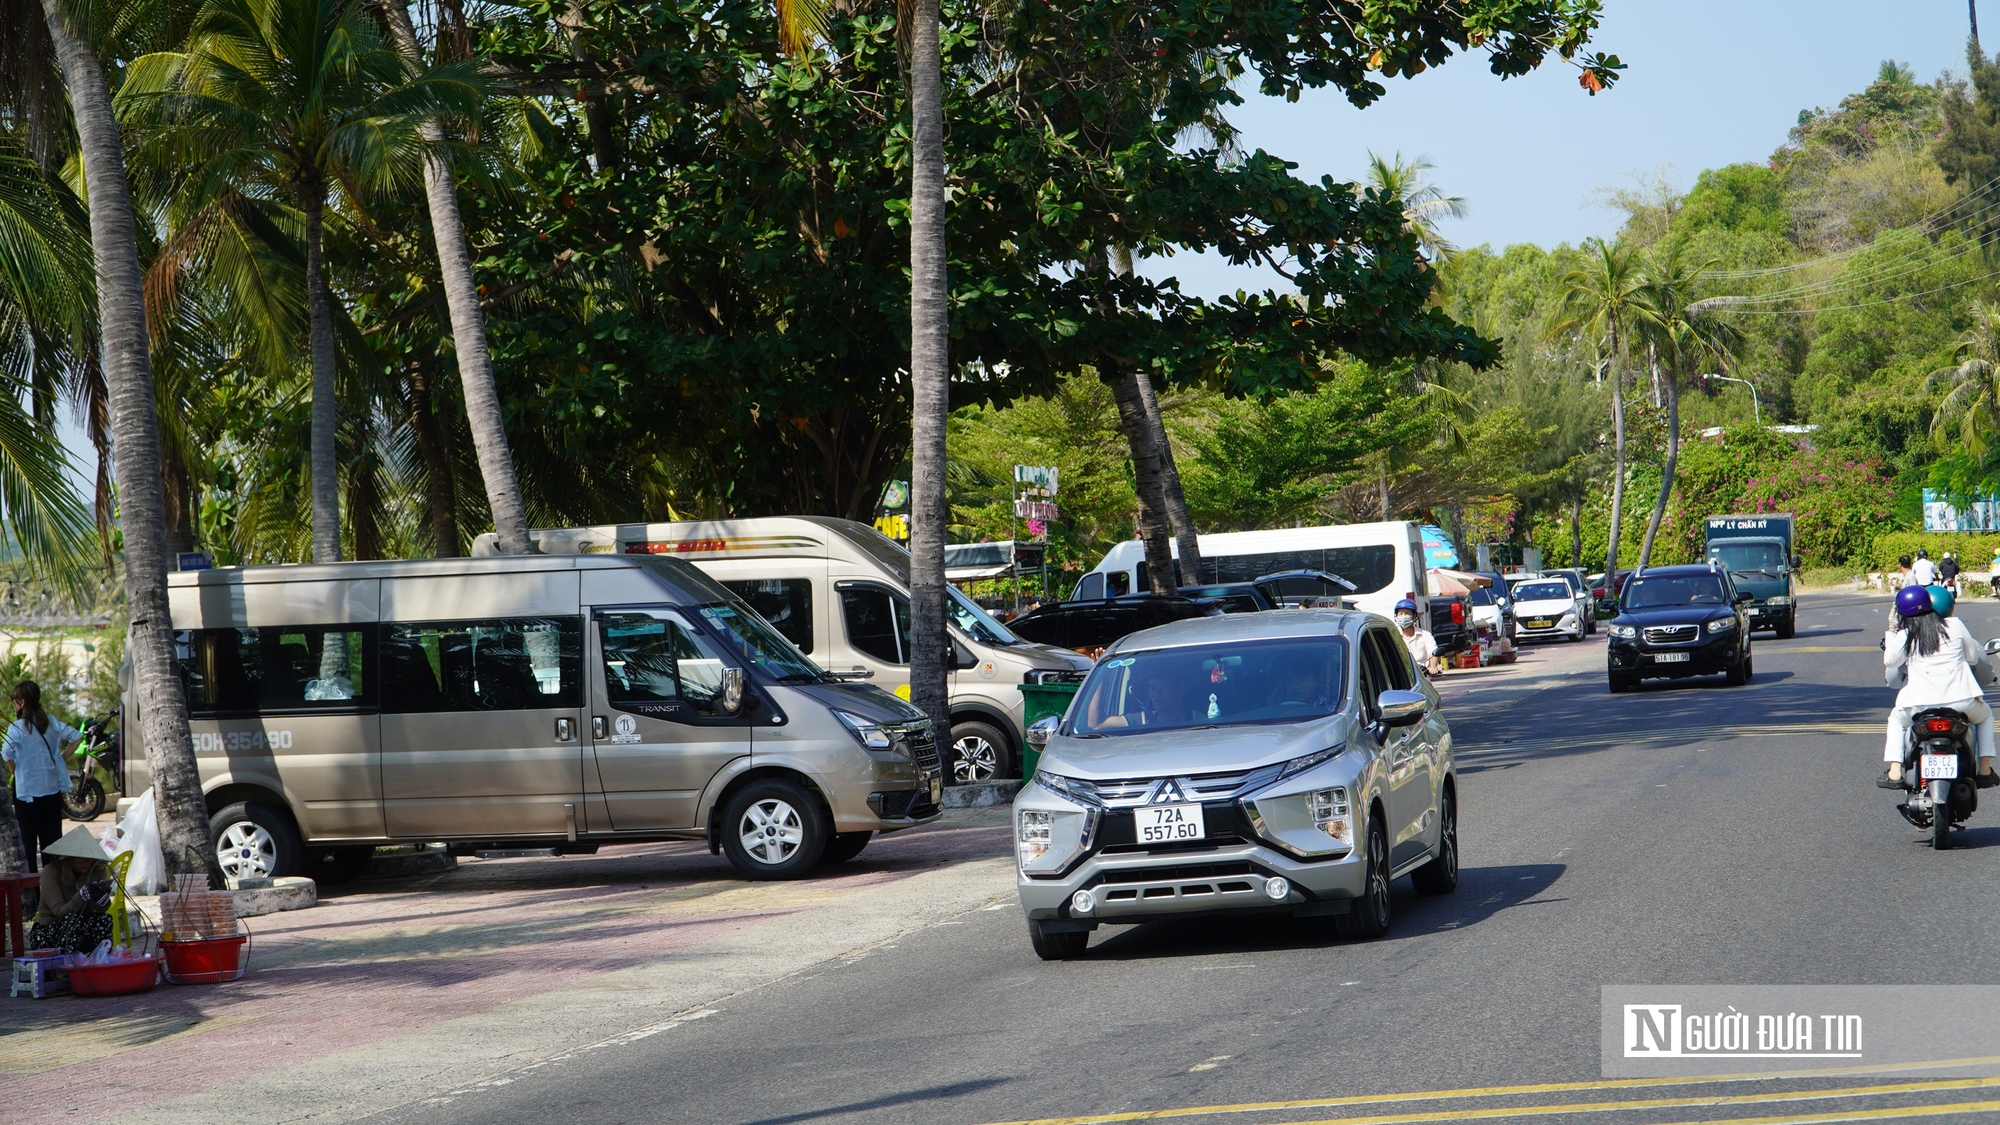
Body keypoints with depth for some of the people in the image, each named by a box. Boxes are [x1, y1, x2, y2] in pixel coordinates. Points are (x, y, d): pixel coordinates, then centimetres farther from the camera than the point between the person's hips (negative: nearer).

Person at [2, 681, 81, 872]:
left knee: (27, 841, 4)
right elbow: (75, 736, 8)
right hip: (53, 788, 5)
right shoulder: (51, 723, 3)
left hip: (27, 791, -5)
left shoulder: (17, 728, -13)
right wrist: (63, 756, 12)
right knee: (52, 837, 9)